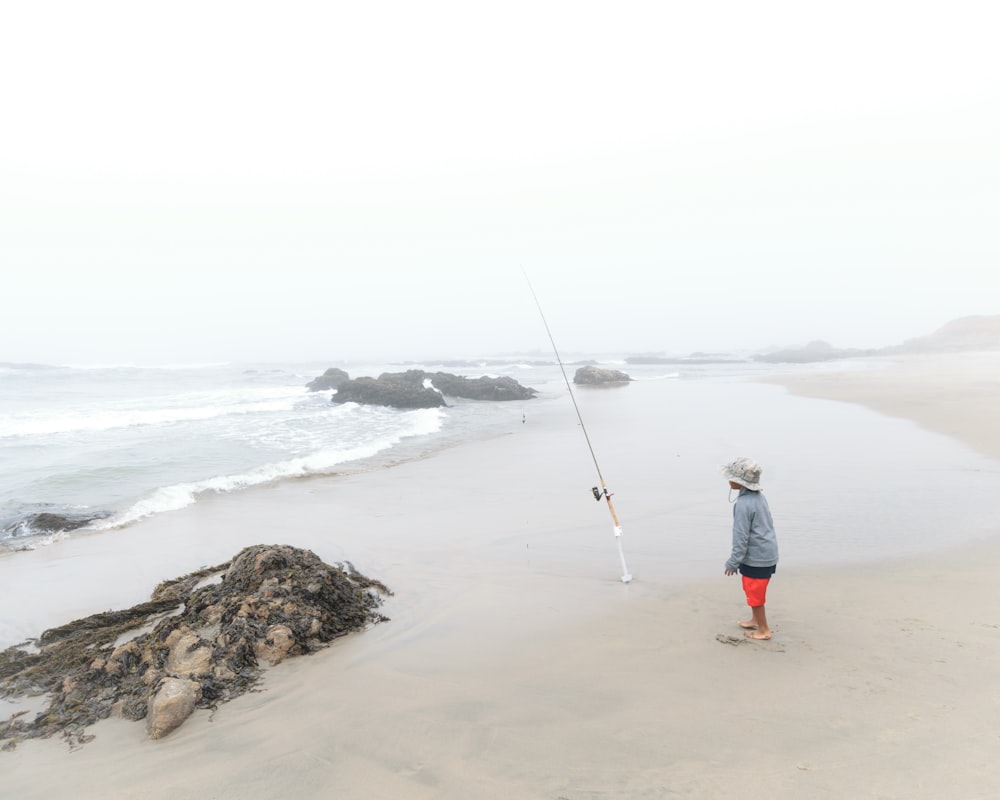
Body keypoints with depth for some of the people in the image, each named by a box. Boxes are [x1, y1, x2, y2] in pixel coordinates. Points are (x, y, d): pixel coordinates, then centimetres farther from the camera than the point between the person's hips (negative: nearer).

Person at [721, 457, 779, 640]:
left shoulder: (743, 504, -24)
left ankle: (764, 630, 21)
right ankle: (755, 619, 40)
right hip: (768, 554, 9)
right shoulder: (759, 496, 4)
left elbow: (741, 537, -22)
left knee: (755, 593, 8)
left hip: (756, 558, -9)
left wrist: (733, 562, -13)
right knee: (751, 589, 24)